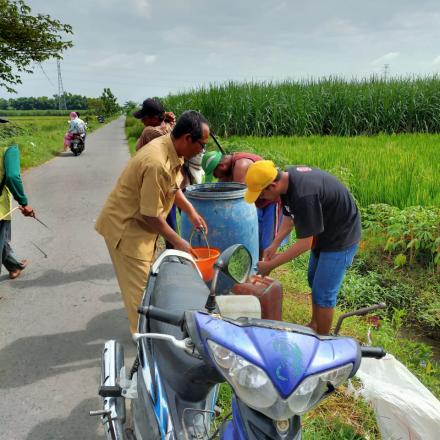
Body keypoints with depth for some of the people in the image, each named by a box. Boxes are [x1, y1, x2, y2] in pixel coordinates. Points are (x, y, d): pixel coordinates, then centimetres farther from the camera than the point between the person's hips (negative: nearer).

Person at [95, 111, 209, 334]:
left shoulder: (170, 148, -4)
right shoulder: (157, 164, -34)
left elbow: (173, 186, 13)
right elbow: (152, 216, -27)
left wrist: (191, 211, 5)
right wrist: (178, 241, -16)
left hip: (137, 222, 10)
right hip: (125, 226, -10)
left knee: (147, 278, 22)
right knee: (139, 284, 4)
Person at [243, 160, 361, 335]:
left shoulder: (303, 195, -37)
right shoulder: (286, 178, -9)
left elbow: (305, 244, -30)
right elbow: (289, 216, 7)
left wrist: (270, 265, -23)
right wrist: (274, 245, -1)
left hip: (341, 237, -9)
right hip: (324, 234, 9)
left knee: (323, 292, -2)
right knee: (314, 280, 21)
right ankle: (314, 325, 40)